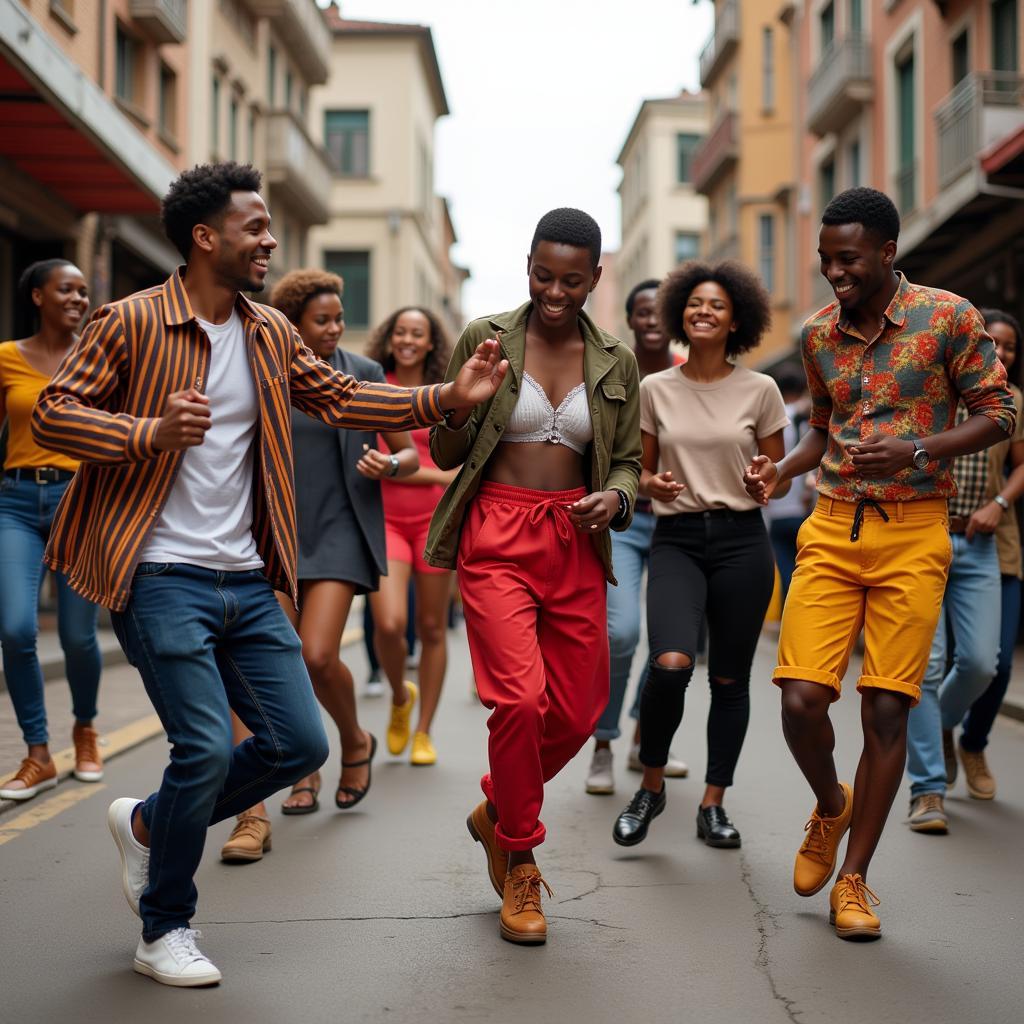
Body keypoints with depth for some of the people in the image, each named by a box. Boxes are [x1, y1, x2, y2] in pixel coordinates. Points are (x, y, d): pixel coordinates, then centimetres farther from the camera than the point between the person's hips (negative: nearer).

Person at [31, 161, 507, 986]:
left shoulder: (272, 334, 12)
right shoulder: (133, 323, -7)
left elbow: (341, 398, 18)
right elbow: (54, 413, -8)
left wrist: (447, 399, 8)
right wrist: (152, 433, -24)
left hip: (247, 581, 7)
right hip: (161, 577, -7)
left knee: (302, 743, 3)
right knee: (209, 747, -12)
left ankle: (148, 824, 26)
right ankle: (164, 932, 11)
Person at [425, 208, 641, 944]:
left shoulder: (616, 362, 8)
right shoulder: (484, 339, 1)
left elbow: (629, 460, 15)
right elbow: (445, 454, 5)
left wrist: (617, 498, -7)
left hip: (575, 546, 4)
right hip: (496, 537, -3)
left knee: (578, 713, 4)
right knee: (520, 697, -18)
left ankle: (499, 810, 35)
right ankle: (519, 864, 4)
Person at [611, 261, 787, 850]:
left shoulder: (760, 390, 2)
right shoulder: (655, 389, 5)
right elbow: (641, 473, 13)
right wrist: (651, 485, -10)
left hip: (742, 539, 0)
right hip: (676, 539, 0)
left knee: (730, 678, 5)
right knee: (670, 664, -21)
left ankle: (714, 804, 20)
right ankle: (651, 786, 2)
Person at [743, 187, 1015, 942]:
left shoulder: (948, 317, -4)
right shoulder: (818, 334, 9)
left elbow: (998, 415, -2)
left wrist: (917, 451, -18)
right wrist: (780, 471, 2)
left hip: (913, 537, -3)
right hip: (832, 531, 3)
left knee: (887, 709, -2)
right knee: (802, 697, -9)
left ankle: (854, 876, 13)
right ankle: (830, 807, 23)